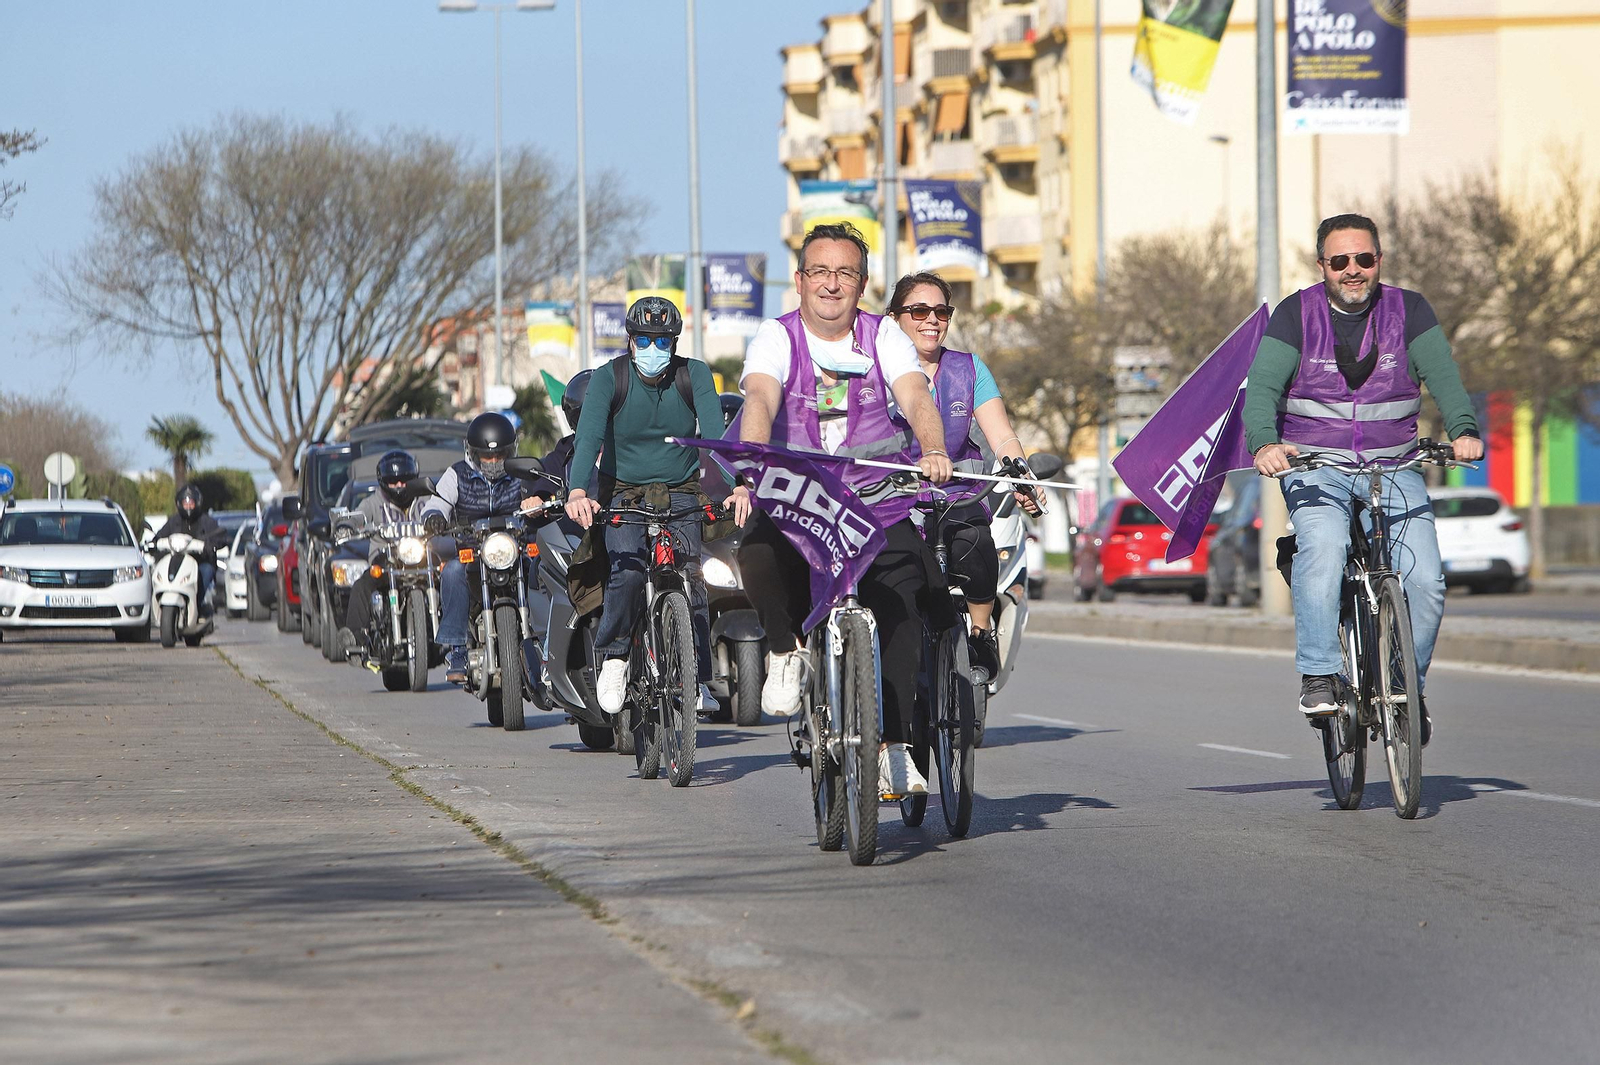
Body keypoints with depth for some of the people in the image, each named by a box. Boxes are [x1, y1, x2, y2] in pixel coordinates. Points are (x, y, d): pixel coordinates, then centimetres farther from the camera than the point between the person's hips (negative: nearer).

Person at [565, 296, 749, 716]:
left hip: (681, 493, 1)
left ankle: (697, 677, -10)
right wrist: (577, 492, -42)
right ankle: (614, 656, -3)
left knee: (689, 575, -19)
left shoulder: (694, 375, -7)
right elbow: (588, 436, -24)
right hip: (624, 492, -1)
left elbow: (715, 433, -19)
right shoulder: (608, 378, -10)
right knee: (629, 571, -25)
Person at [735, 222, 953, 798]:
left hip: (880, 505, 1)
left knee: (900, 609, -19)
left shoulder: (883, 336, 7)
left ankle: (894, 748, -11)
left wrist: (933, 451, -32)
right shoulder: (777, 337, 4)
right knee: (757, 553, -33)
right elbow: (761, 398, -16)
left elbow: (916, 396, -10)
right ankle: (787, 649, -4)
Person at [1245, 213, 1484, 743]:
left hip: (1394, 466, 2)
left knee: (1425, 579, -15)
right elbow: (1261, 387, -11)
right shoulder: (1296, 314, -1)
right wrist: (1264, 444, -32)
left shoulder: (1409, 311, 3)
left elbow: (1443, 376, -10)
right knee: (1323, 547, -33)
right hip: (1315, 464, -2)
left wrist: (1463, 430, -30)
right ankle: (1318, 677, -29)